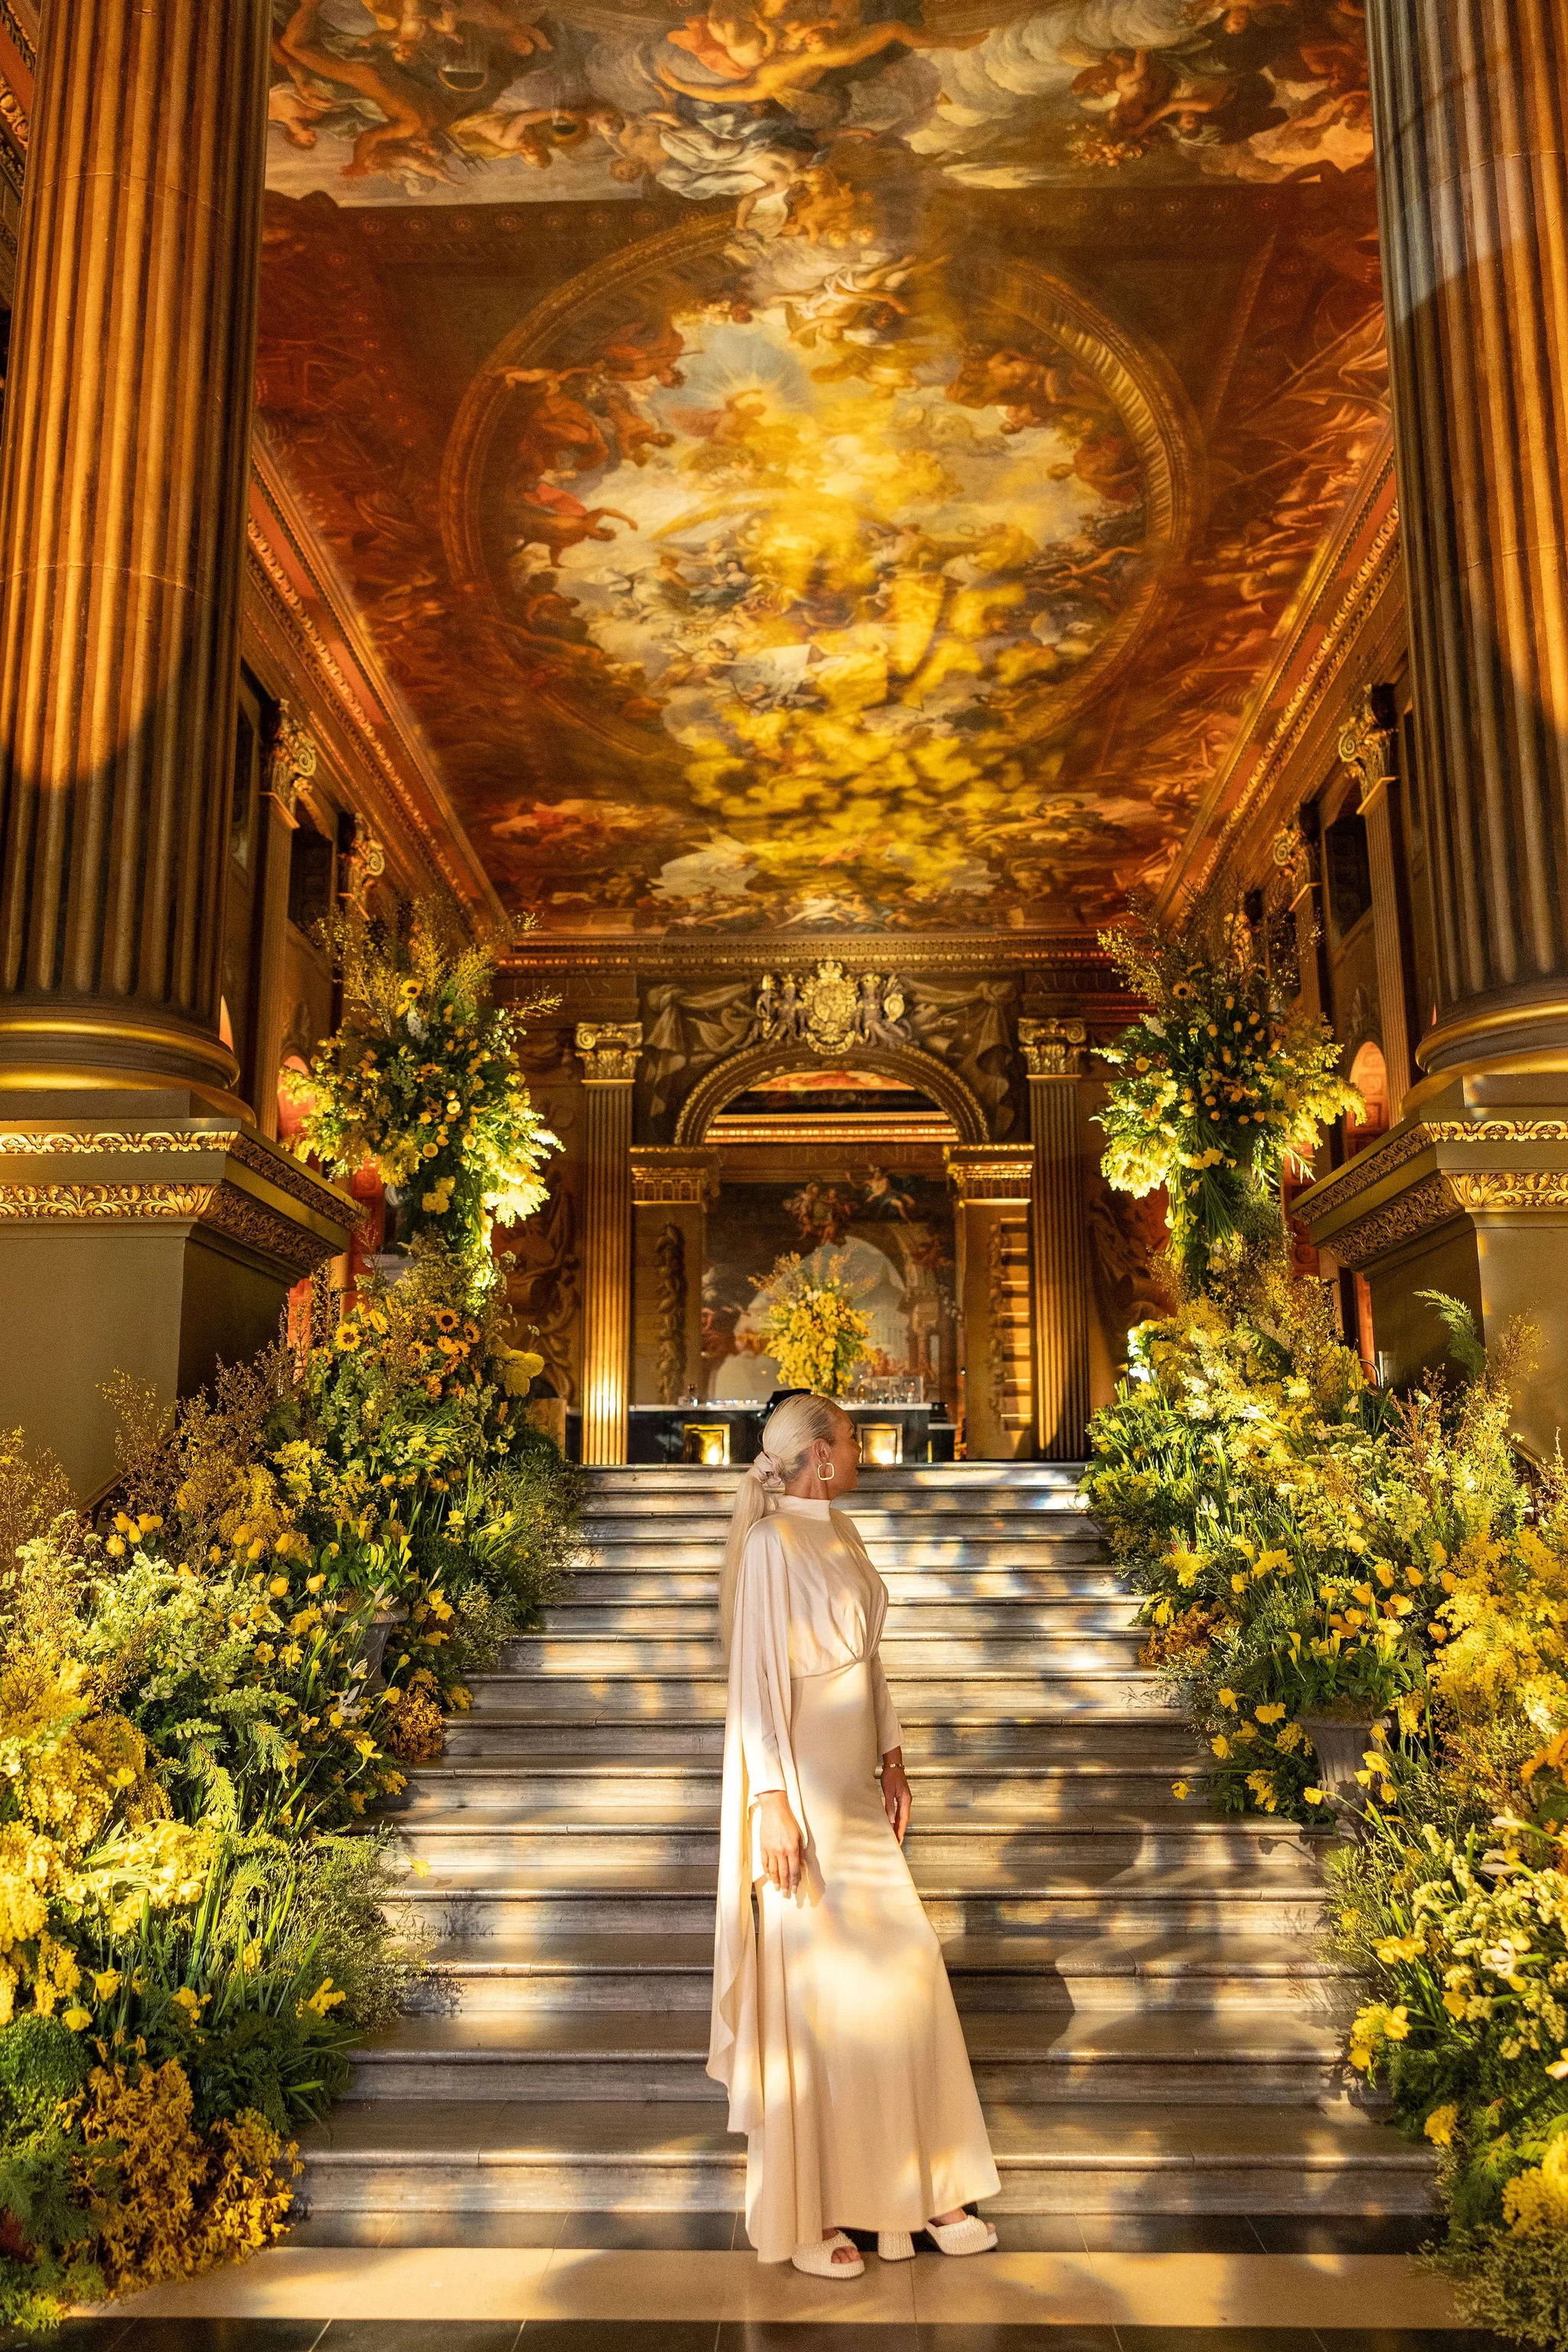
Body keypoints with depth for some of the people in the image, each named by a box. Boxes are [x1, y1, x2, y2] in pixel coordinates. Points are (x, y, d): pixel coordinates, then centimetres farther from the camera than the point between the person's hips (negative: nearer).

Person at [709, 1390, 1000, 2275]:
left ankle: (919, 2189, 25)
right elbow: (758, 1680, -18)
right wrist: (772, 1805, -21)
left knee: (900, 1973, 11)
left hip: (855, 1793, 8)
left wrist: (892, 1762, 15)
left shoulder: (843, 1535, 10)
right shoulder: (772, 1545, -15)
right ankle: (804, 2217, 18)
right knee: (816, 1991, 2)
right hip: (803, 1797, -8)